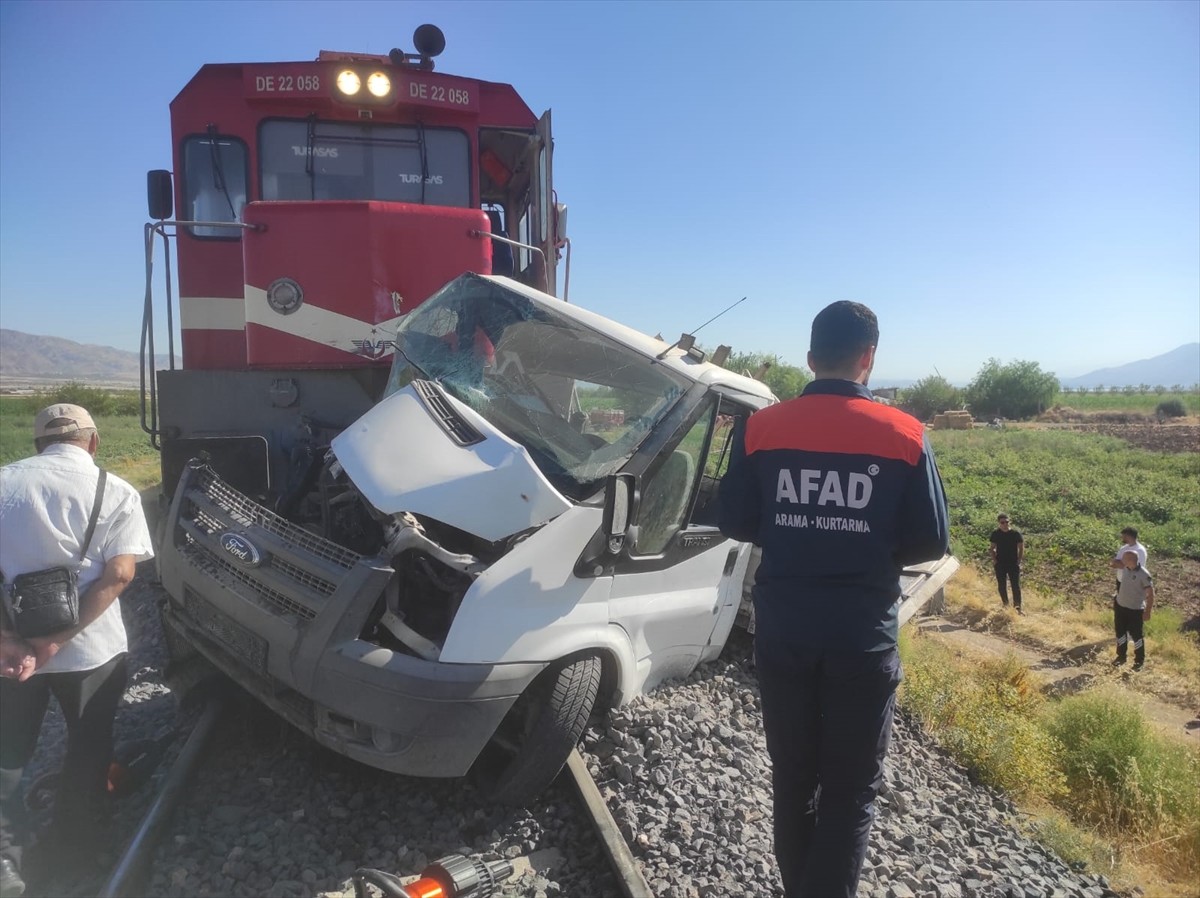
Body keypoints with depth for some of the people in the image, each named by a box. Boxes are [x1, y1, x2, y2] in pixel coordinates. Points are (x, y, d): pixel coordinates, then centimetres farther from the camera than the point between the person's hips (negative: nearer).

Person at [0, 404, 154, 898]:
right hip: (90, 649, -1)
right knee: (88, 746, 18)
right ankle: (72, 849, 31)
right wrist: (58, 640, -17)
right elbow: (118, 573, -17)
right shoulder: (116, 493, -6)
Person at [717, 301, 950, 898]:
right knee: (851, 791, 12)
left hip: (782, 631, 2)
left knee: (792, 778, 19)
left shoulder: (760, 428, -5)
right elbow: (931, 542, -2)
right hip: (862, 637, -2)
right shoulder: (904, 435, -7)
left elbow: (734, 522, 1)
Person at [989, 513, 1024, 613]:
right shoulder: (995, 534, 0)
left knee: (1016, 586, -3)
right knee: (1001, 586, 9)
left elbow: (1021, 547, 1)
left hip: (1013, 564, -2)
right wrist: (994, 560, -2)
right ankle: (1005, 605, 25)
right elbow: (993, 548, 8)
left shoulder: (1016, 533, -6)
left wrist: (1019, 560, -6)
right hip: (1000, 564, 2)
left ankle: (1018, 607, 2)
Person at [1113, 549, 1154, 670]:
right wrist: (1116, 600, 19)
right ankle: (1121, 656, 34)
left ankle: (1139, 660, 28)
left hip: (1136, 610, -6)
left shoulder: (1144, 574, -24)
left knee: (1136, 635, 9)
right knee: (1120, 632, 17)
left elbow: (1151, 594, -17)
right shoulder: (1125, 569, -4)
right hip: (1120, 606, 6)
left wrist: (1148, 612, -16)